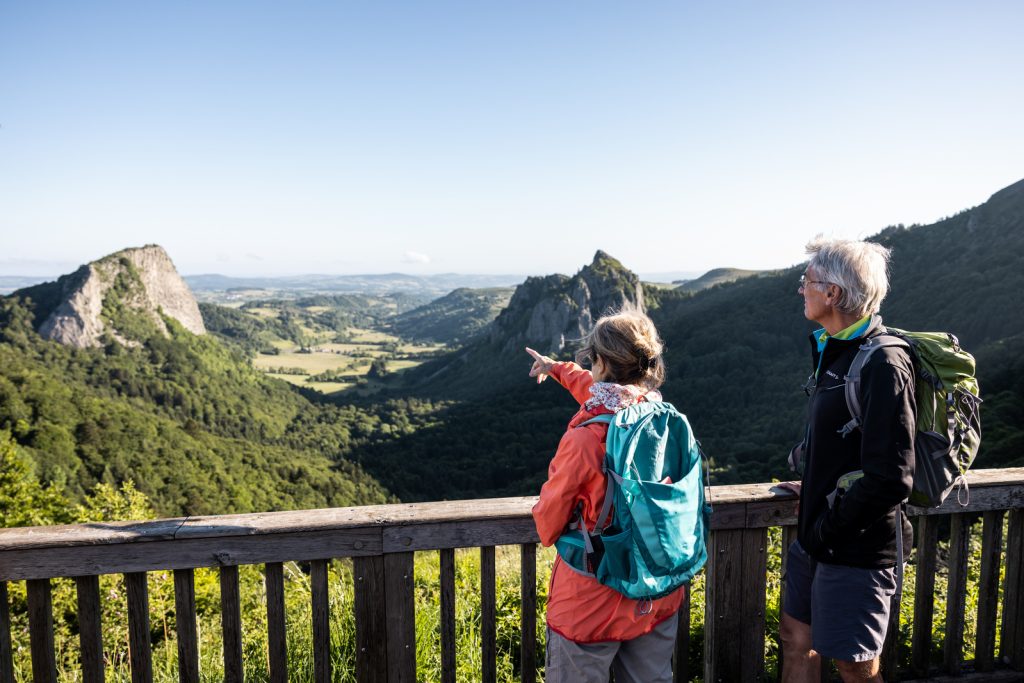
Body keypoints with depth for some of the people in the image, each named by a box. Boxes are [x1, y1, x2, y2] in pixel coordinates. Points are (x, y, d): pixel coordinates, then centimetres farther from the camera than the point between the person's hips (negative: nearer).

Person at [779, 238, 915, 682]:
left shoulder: (883, 365, -22)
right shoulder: (833, 351, 7)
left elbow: (890, 478, -25)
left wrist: (828, 527, -17)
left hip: (856, 549, -8)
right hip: (815, 538, 9)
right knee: (796, 639, 19)